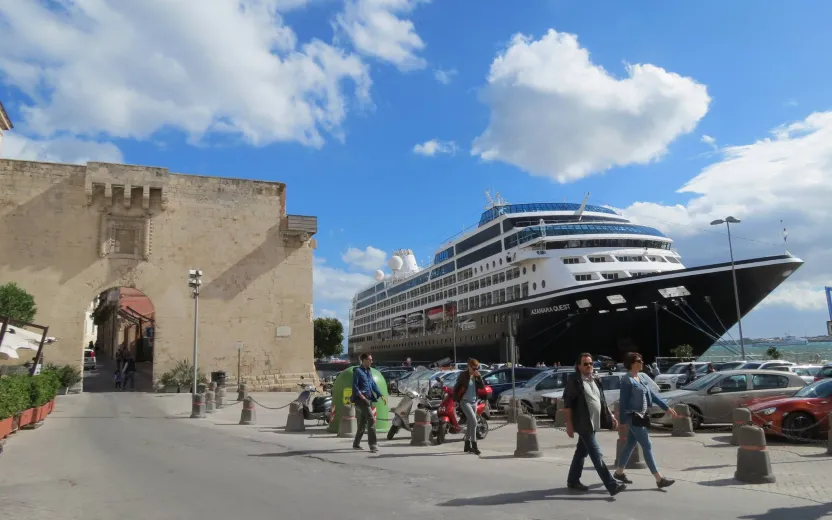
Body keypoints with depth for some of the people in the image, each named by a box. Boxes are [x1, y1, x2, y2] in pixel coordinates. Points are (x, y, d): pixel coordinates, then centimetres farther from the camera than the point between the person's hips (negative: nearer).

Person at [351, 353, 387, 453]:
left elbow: (373, 384, 17)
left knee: (363, 422, 15)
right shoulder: (357, 371, -8)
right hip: (361, 399, -8)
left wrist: (381, 395, 7)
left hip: (369, 399, 8)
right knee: (371, 420, -15)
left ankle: (356, 443, 27)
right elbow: (354, 386, -12)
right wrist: (361, 396, -24)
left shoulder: (369, 371, 15)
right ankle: (373, 445, -12)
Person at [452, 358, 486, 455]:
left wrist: (479, 377, -14)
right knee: (474, 421, -19)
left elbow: (482, 387, -4)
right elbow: (456, 388, -4)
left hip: (474, 402, 6)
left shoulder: (476, 376, 5)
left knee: (470, 423, 13)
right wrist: (457, 400, -7)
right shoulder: (463, 375, -9)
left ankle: (467, 446, 24)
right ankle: (474, 446, -17)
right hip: (465, 401, -6)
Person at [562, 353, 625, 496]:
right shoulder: (574, 380, -11)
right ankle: (612, 486, -9)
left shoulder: (596, 380, 12)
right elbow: (567, 403, -12)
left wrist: (611, 416, 11)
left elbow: (602, 400, 20)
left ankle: (573, 481, 28)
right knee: (597, 455, -8)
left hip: (594, 422, 8)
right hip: (583, 423, -8)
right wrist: (569, 423, -16)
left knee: (582, 452, 16)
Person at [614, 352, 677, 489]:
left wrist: (667, 408, 10)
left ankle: (619, 472, 26)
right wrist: (622, 421, -15)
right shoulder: (627, 380, -15)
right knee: (647, 446, -7)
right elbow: (623, 402, -15)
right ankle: (659, 479, -3)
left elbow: (652, 395, 15)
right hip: (633, 417, -9)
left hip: (641, 416, 9)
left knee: (630, 445, 14)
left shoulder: (641, 378, 11)